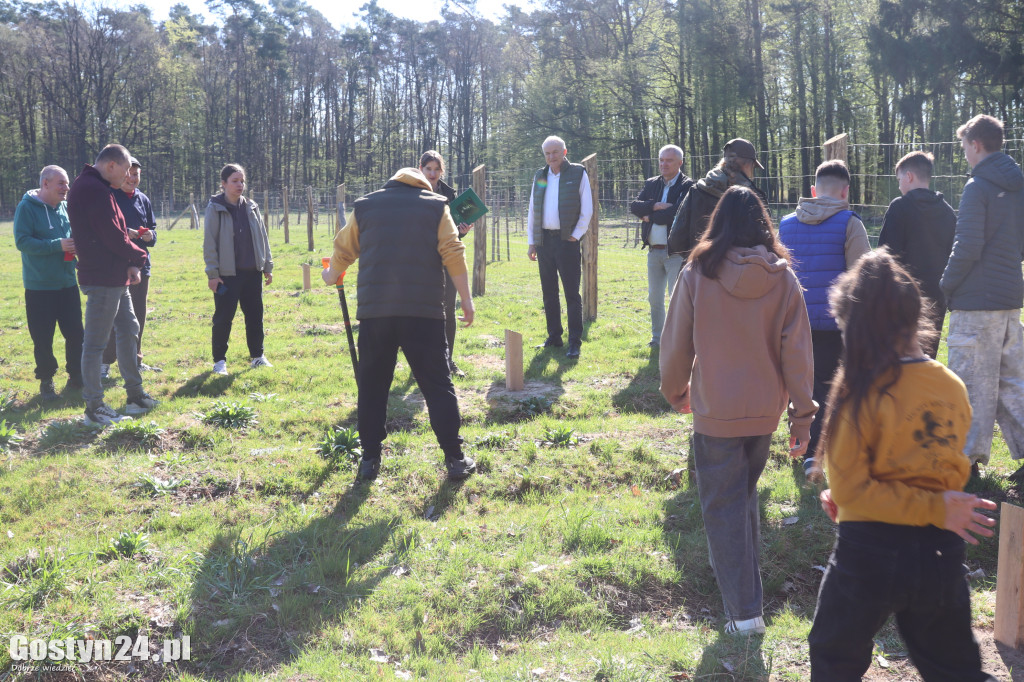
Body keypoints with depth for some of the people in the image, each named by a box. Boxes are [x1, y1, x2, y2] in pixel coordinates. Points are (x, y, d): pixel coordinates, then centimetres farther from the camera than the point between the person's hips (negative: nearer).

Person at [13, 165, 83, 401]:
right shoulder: (26, 208, -9)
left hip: (67, 283, 5)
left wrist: (76, 245, -3)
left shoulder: (66, 207, 8)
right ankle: (46, 381, 14)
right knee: (42, 337, 1)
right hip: (39, 286, -5)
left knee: (75, 332, 7)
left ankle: (76, 376, 21)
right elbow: (22, 241, -17)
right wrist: (58, 245, -23)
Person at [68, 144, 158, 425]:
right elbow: (113, 236, -21)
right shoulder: (96, 190, -17)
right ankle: (94, 406, 5)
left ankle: (135, 396, 26)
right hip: (103, 278, -11)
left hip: (116, 278, 11)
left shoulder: (88, 186, 16)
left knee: (128, 331, 17)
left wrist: (130, 263, 3)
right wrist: (137, 257, -2)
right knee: (96, 342, -3)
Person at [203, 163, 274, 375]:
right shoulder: (215, 209, -5)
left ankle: (257, 356, 21)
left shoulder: (251, 208, 9)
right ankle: (219, 360, 10)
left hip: (253, 272, 5)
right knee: (223, 318, 0)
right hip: (227, 273, -5)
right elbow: (209, 243, -7)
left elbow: (263, 238, 14)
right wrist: (212, 273, -11)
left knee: (255, 315, 10)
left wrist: (268, 266, 11)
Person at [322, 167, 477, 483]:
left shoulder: (365, 206, 14)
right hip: (424, 311, -1)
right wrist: (466, 300, 5)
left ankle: (370, 460, 13)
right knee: (438, 385, 4)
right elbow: (453, 254, 0)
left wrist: (331, 276, 41)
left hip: (375, 310, 2)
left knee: (372, 386, 11)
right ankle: (455, 459, 4)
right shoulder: (435, 206, 9)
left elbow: (343, 250, 21)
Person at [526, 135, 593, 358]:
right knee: (549, 292, 9)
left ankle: (575, 342, -3)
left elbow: (587, 209, -3)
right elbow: (532, 211, 15)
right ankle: (554, 337, 17)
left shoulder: (578, 173, -1)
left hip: (567, 240, -5)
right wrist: (531, 242, 10)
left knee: (572, 293, -5)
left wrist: (576, 235, -8)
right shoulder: (540, 177, 12)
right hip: (544, 240, 5)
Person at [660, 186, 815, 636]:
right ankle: (744, 576, 37)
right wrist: (802, 413, 2)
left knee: (723, 504, 4)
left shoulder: (697, 274, -9)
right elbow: (797, 351, -4)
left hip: (715, 410, -3)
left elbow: (676, 344, -2)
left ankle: (744, 611, 2)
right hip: (765, 410, 3)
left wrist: (675, 391, 15)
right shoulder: (783, 278, -4)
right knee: (746, 495, 23)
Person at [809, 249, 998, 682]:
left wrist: (934, 509, -13)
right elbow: (951, 472, 11)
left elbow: (848, 488, -17)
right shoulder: (952, 387, -2)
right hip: (941, 554, 5)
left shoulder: (858, 393, -17)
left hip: (869, 553, -4)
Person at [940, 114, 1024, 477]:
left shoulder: (978, 186, -13)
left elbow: (968, 247, -17)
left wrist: (946, 284, -4)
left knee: (972, 380, -1)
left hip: (977, 298, -8)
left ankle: (967, 456, 5)